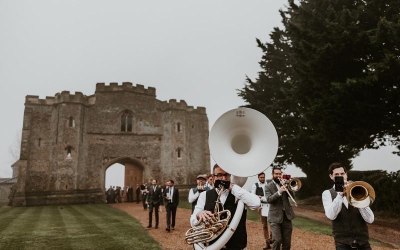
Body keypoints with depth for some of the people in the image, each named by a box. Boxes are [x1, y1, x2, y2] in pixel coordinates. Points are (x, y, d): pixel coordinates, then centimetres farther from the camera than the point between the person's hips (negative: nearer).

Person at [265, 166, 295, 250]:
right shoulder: (268, 186, -1)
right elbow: (269, 199, -15)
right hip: (275, 217, -4)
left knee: (287, 242, 8)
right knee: (277, 240, -13)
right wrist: (279, 192, -28)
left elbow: (292, 195, 2)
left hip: (286, 216, 4)